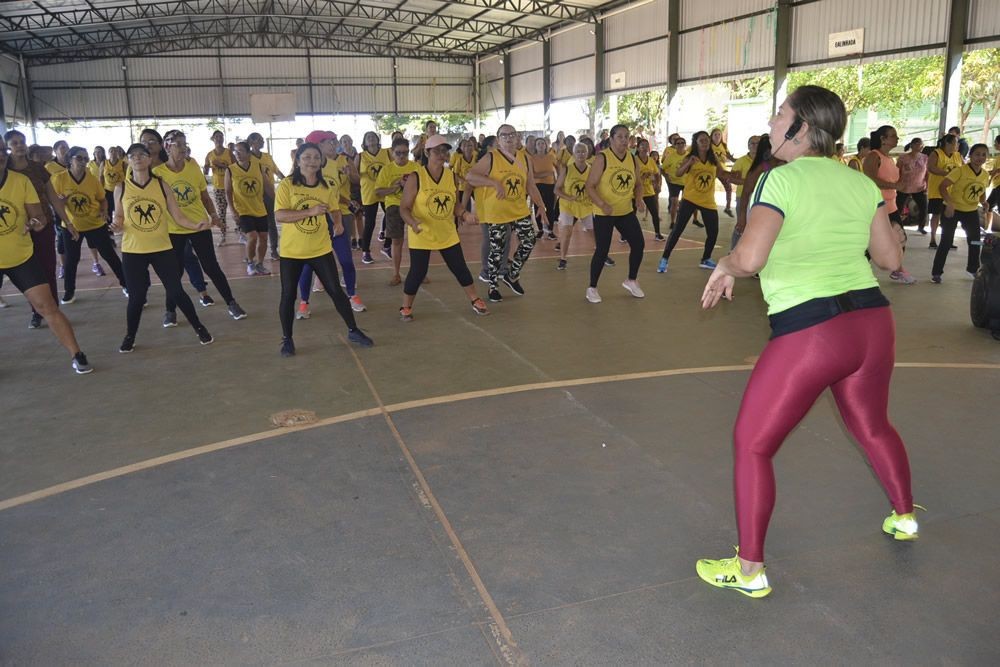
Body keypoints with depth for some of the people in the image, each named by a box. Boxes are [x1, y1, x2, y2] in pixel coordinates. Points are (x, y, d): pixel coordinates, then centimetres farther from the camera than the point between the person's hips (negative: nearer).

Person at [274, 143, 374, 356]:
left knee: (336, 291, 6)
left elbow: (334, 210, 11)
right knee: (288, 295, 4)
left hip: (321, 249, 2)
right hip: (291, 251, -2)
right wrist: (310, 211, -29)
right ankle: (287, 339, 20)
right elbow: (279, 215, -19)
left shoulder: (326, 187, 0)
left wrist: (338, 223, -12)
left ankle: (353, 331, 20)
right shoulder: (286, 185, -11)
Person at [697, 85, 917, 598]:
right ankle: (905, 517, 54)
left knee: (751, 444, 7)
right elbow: (891, 258, 13)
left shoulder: (780, 179, -10)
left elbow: (749, 257, -22)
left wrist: (723, 268, -1)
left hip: (810, 333, -7)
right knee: (873, 426, 32)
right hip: (873, 321, 7)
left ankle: (750, 570, 13)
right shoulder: (862, 182, 8)